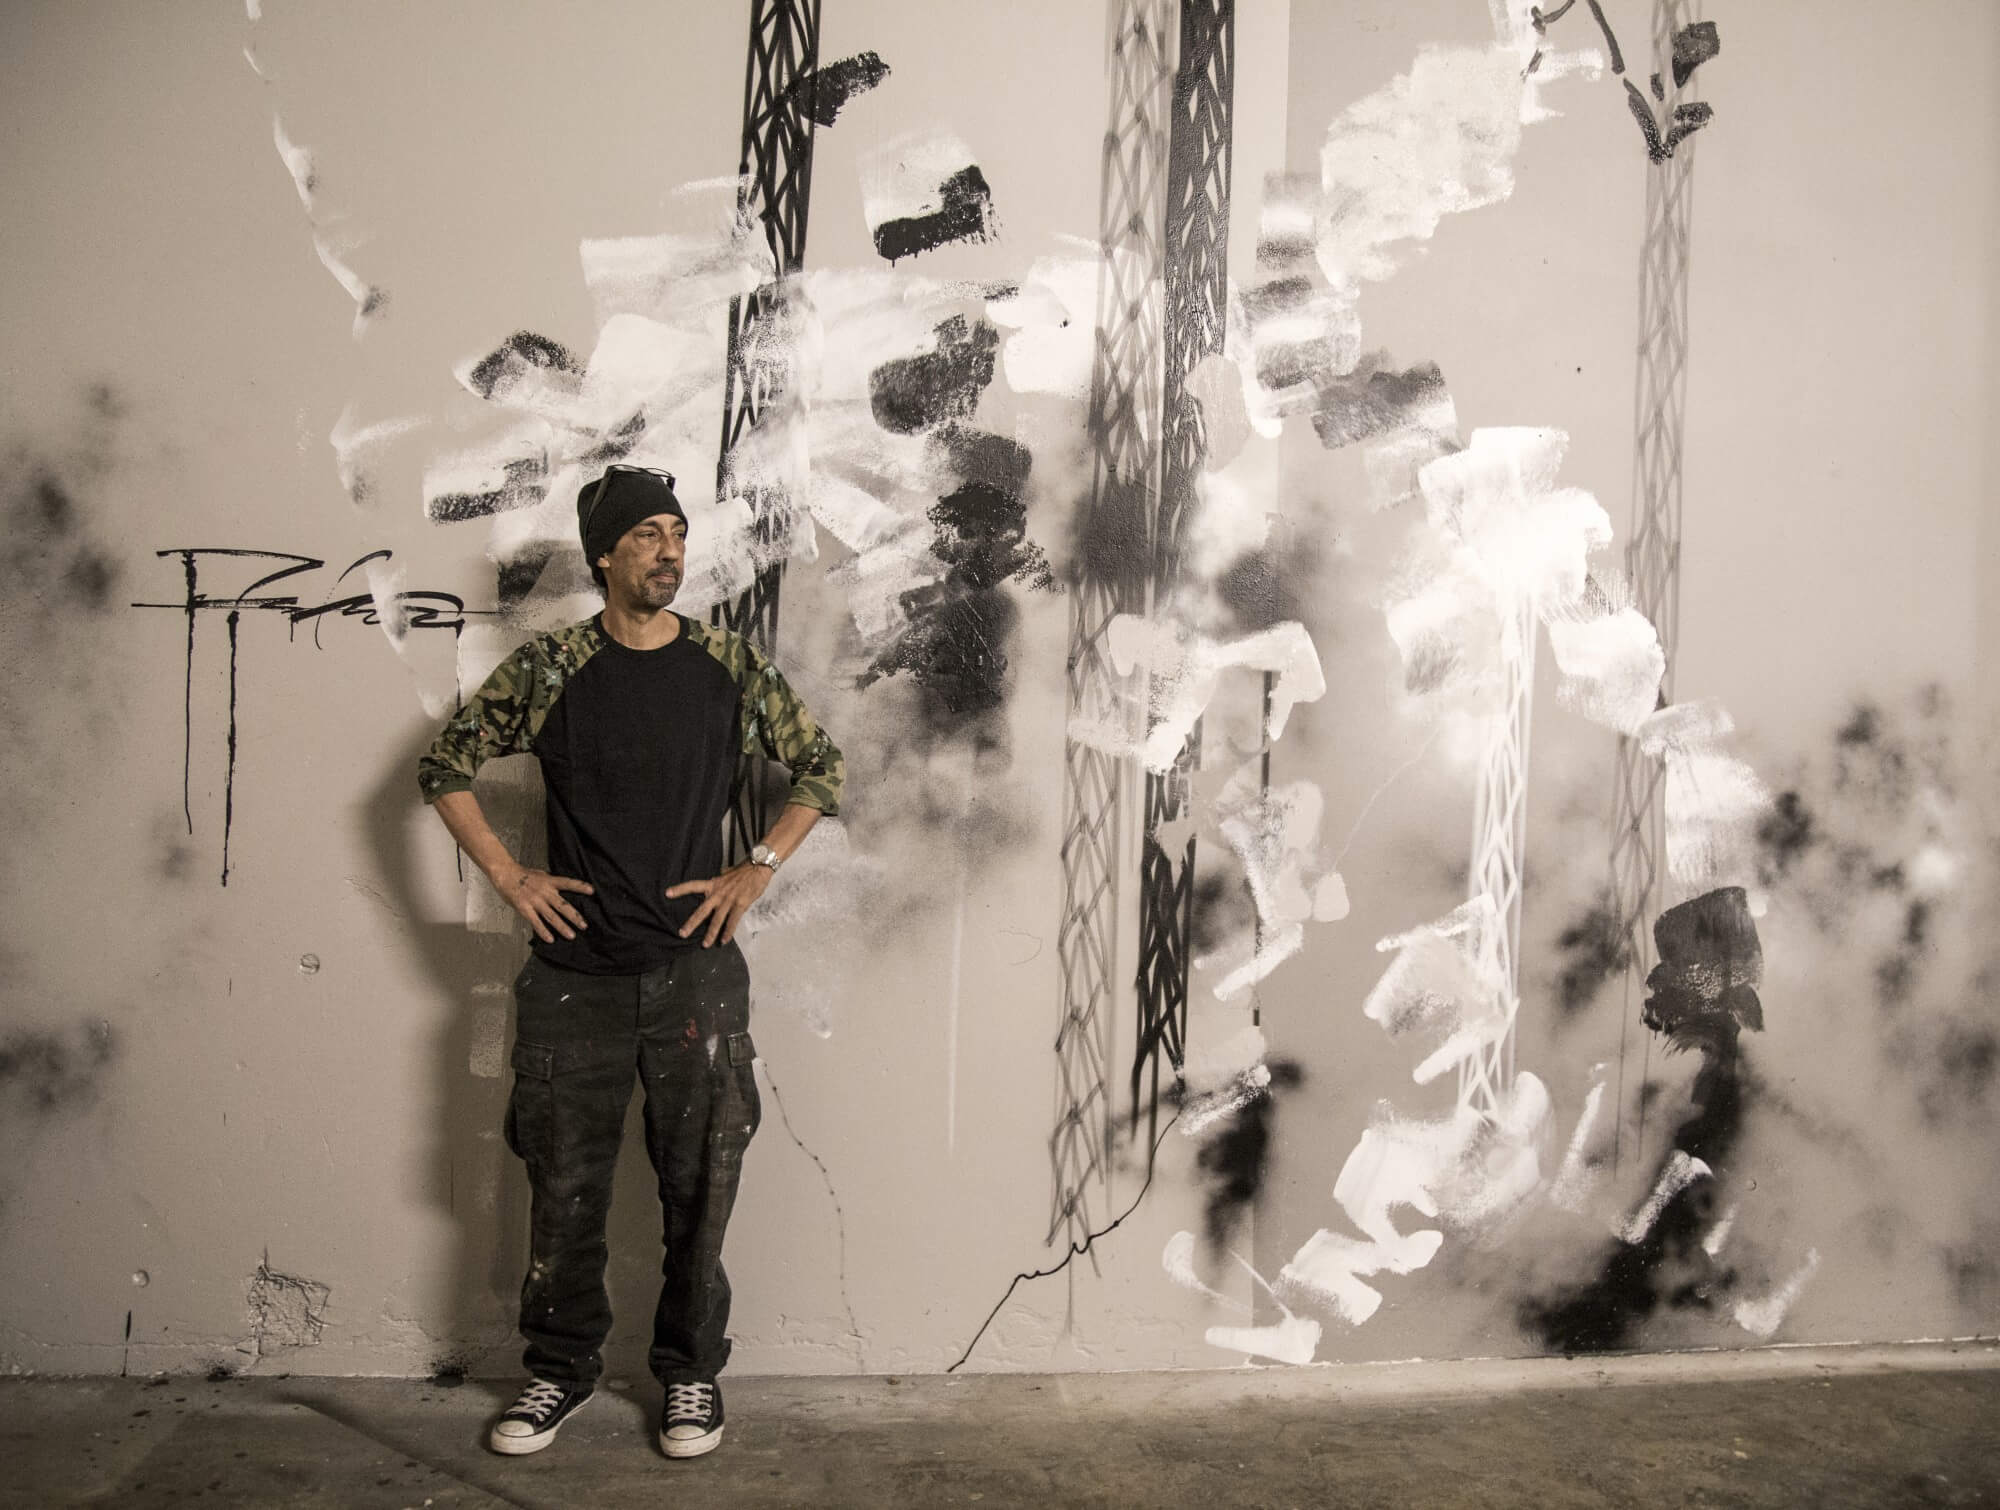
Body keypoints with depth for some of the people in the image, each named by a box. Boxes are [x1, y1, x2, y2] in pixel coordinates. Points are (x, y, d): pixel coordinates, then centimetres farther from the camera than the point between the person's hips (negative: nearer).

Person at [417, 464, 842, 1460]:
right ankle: (560, 1370, 29)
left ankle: (692, 1371, 26)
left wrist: (756, 873, 0)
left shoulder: (730, 666, 1)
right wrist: (508, 876, -1)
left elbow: (821, 769, 9)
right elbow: (446, 766, 8)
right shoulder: (548, 668, -1)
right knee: (565, 1188, 10)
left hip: (697, 971, 0)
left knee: (698, 1187, 8)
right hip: (575, 975, 0)